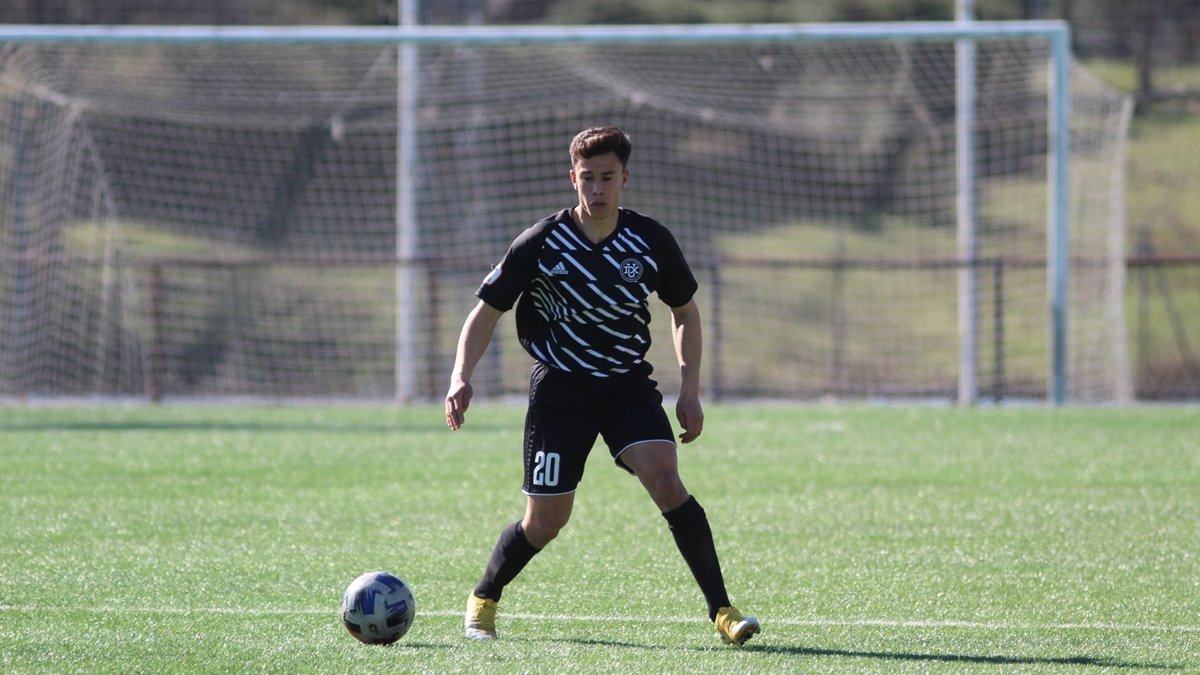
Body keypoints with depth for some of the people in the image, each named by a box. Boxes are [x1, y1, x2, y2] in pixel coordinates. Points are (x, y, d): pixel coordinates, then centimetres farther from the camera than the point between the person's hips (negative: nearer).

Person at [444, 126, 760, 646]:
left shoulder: (651, 242, -7)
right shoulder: (541, 245, -12)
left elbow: (684, 311, 9)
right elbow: (487, 311, -4)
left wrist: (690, 390, 0)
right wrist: (462, 378, -18)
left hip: (628, 384, 1)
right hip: (559, 389, -1)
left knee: (665, 481, -22)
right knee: (545, 521, -1)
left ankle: (721, 610, -17)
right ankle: (482, 601, 27)